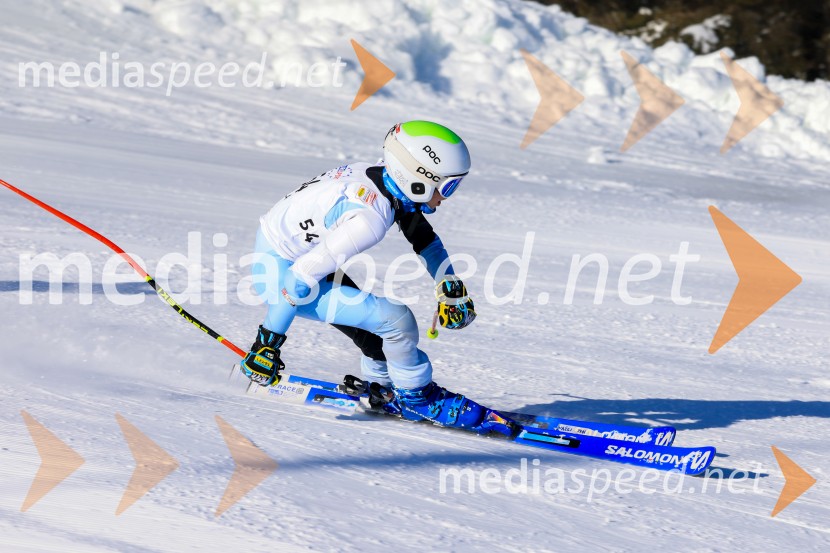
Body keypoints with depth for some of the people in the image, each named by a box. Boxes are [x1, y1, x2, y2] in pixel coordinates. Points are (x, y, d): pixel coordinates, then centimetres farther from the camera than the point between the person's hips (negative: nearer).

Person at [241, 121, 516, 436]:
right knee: (397, 320, -13)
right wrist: (268, 342, -21)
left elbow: (424, 237, 14)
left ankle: (382, 389, 39)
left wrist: (452, 289, 13)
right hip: (281, 274, -9)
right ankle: (417, 398, 7)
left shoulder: (388, 184, -7)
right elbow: (300, 279, -29)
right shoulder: (370, 218, -31)